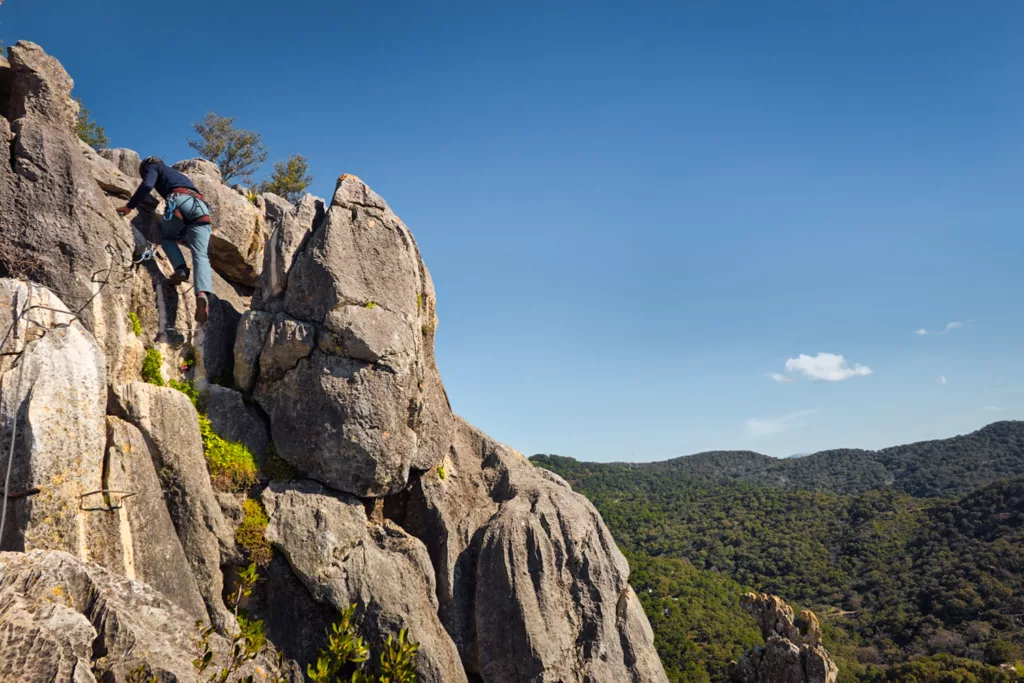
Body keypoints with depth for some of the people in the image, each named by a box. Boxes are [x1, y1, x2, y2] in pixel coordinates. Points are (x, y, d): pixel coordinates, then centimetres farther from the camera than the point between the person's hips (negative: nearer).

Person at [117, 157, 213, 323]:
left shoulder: (153, 167, 26)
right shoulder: (179, 174, 44)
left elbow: (147, 185, 3)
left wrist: (129, 206, 10)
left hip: (179, 201, -4)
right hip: (201, 207, 4)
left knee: (166, 236, 24)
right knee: (200, 255, -9)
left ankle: (180, 269, -3)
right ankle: (203, 292, -34)